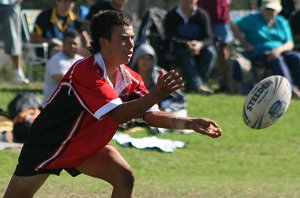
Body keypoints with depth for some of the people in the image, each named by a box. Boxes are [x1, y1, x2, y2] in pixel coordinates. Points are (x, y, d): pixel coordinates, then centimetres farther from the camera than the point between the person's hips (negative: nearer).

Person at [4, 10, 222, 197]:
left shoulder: (129, 78, -7)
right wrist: (156, 95, -51)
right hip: (47, 144, -7)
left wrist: (189, 123, -20)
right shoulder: (84, 72, -31)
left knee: (125, 178, -11)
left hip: (85, 145, 7)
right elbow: (117, 114, -40)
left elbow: (151, 115, -5)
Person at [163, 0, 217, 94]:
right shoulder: (171, 16, -2)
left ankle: (192, 84, -32)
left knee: (210, 52, -28)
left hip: (198, 48, 2)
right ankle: (197, 84, -50)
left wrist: (200, 44, -32)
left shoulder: (202, 15, 1)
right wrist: (186, 44, -29)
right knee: (185, 54, -35)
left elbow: (208, 38, -7)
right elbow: (170, 38, -11)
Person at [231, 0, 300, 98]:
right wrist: (245, 44, -8)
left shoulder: (282, 22, 15)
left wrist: (280, 49, -15)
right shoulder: (253, 19, 7)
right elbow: (235, 26, -1)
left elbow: (289, 44, 8)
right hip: (259, 53, -5)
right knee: (277, 59, -36)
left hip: (280, 52, 5)